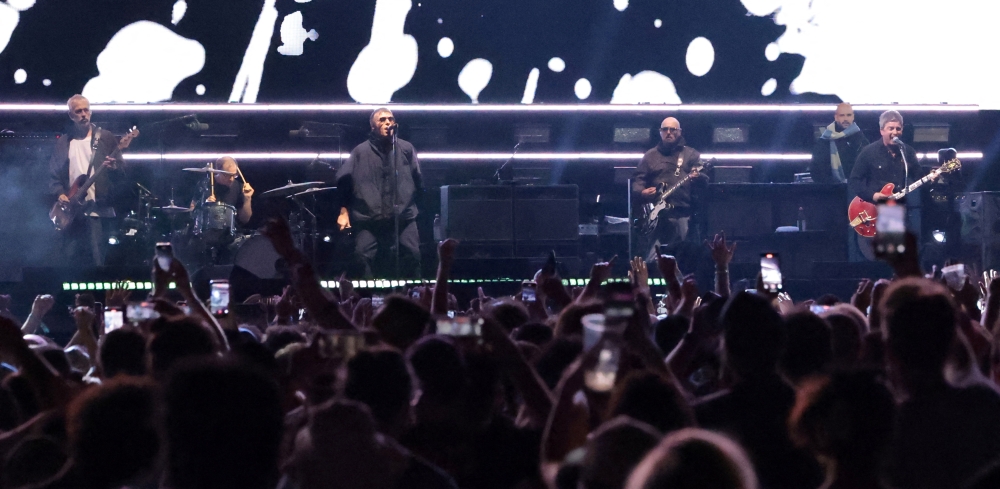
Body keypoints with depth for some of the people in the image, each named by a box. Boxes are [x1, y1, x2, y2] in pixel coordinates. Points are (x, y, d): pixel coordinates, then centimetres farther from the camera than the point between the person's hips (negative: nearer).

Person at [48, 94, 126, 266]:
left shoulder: (105, 138, 5)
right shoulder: (62, 142, 13)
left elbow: (121, 173, 1)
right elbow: (53, 173, 13)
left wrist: (113, 168, -21)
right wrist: (59, 193, -4)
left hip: (98, 209, -3)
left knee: (97, 261, -9)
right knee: (71, 259, 2)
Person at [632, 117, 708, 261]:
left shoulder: (691, 154, 14)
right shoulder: (650, 156, 17)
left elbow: (704, 180, 5)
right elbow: (638, 179, 14)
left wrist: (698, 177, -20)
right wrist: (642, 192, -8)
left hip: (683, 212, 0)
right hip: (657, 212, 1)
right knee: (653, 257, -9)